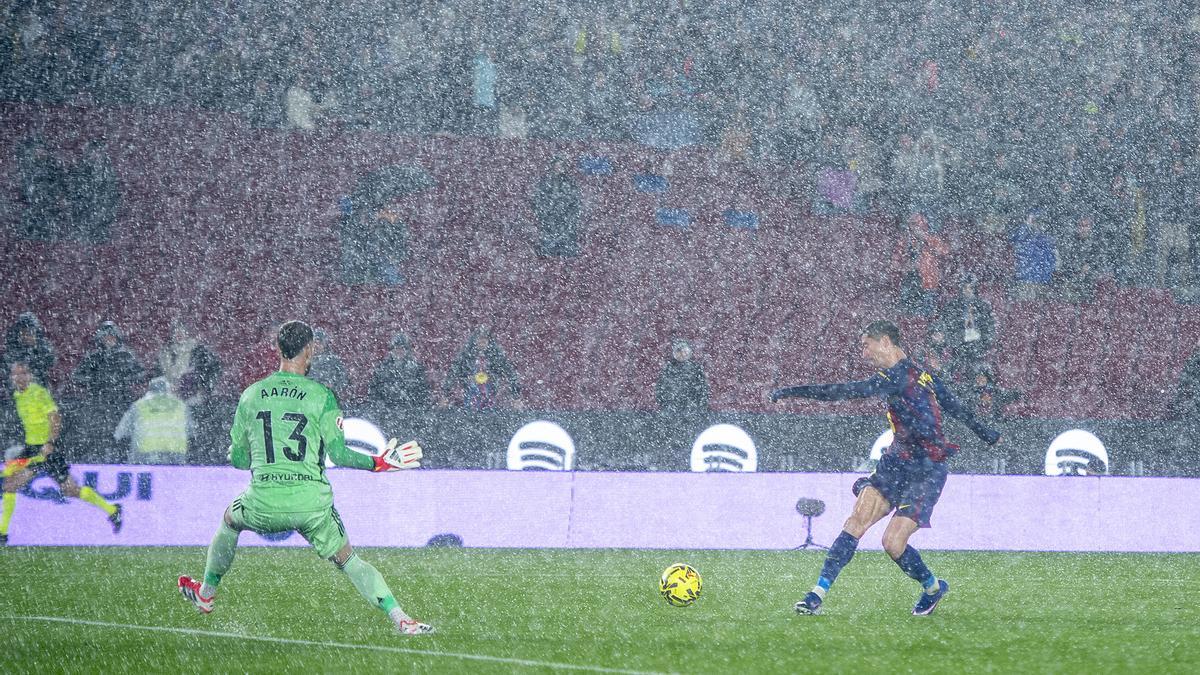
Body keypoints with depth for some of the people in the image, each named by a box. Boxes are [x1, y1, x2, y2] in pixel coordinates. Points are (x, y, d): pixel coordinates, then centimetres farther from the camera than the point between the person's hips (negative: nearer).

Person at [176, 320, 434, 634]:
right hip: (311, 503, -2)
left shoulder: (251, 395, 8)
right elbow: (338, 454, -5)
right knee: (349, 561, 9)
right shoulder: (321, 396, -1)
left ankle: (206, 594, 43)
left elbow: (237, 458, 15)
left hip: (263, 502, 2)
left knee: (230, 520, 34)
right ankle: (400, 618, -5)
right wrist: (379, 463, 9)